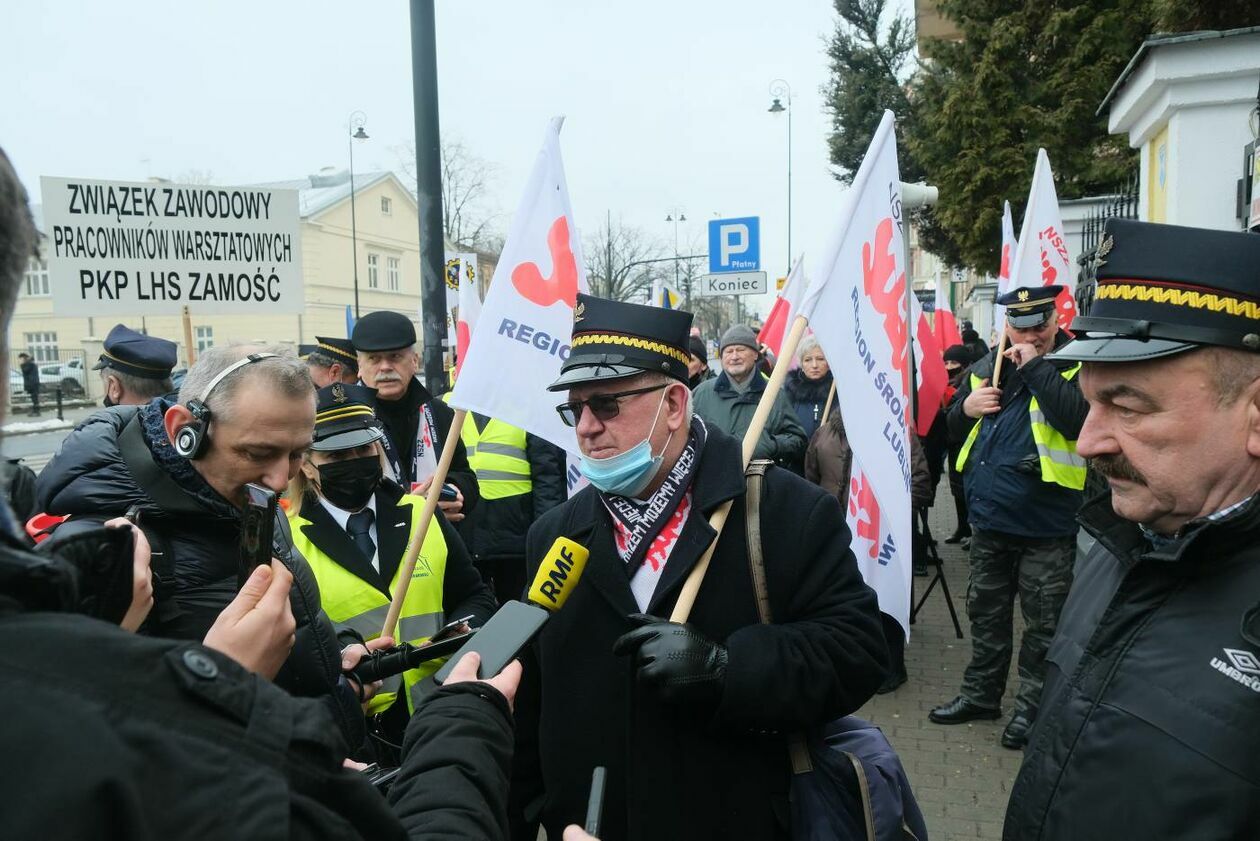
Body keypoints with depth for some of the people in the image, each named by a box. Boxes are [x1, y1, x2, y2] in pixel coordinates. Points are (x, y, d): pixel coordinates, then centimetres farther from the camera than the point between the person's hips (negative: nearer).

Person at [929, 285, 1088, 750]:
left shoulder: (1076, 365, -8)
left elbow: (1078, 419, -28)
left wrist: (1035, 367, -23)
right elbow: (953, 428, 14)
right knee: (986, 613, 18)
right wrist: (966, 407, -7)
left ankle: (1032, 705, 24)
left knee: (1043, 623, 9)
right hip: (989, 517, 6)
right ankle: (980, 693, 33)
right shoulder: (988, 366, 8)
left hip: (1046, 525, -6)